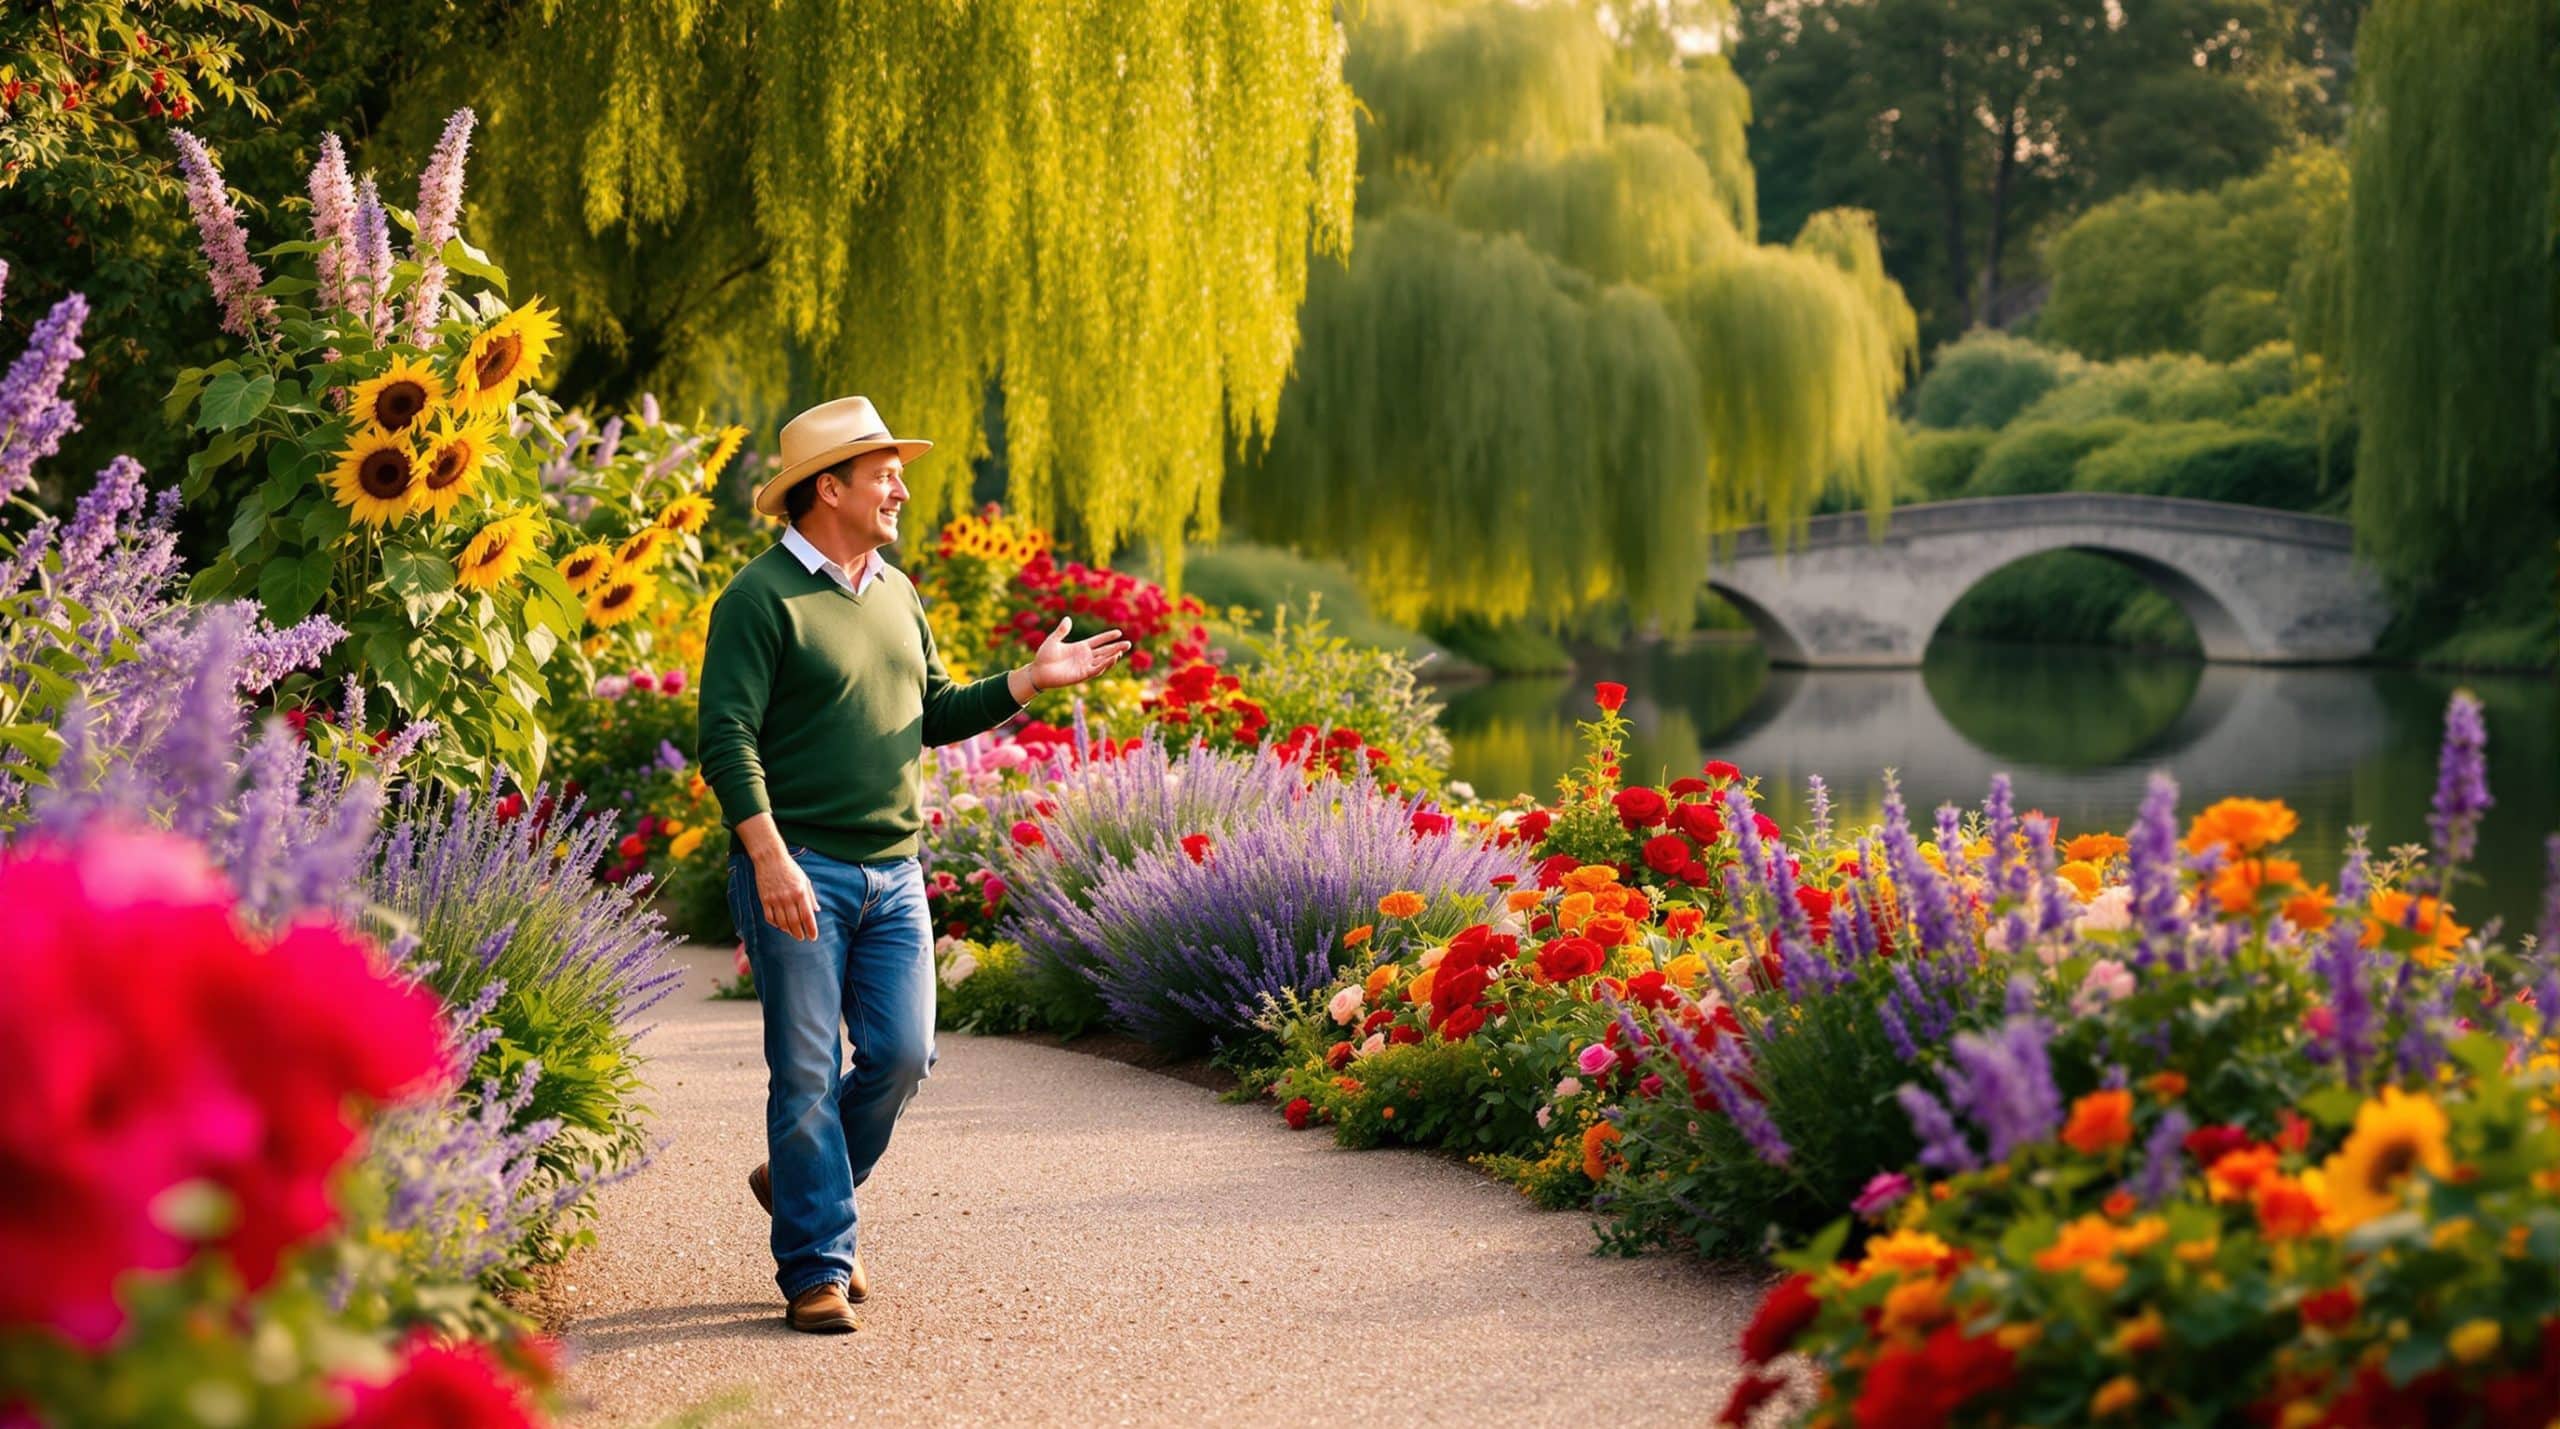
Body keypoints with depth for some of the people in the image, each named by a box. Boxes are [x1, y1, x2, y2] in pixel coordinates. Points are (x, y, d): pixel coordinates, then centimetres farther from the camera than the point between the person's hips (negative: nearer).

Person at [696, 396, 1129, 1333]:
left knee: (901, 1054, 2)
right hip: (798, 869, -7)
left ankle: (802, 1185, 28)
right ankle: (816, 1269, 5)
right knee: (808, 1072, -3)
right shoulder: (762, 598, -9)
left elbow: (931, 717, 21)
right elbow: (728, 738, -15)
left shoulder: (896, 593, 15)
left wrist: (1030, 681, 9)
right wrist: (769, 856, -24)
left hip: (892, 870, 7)